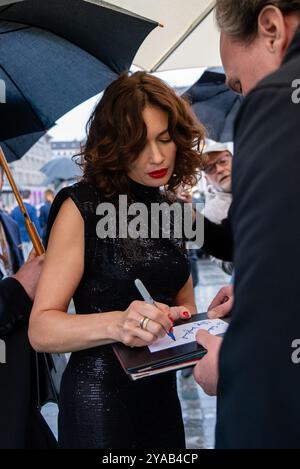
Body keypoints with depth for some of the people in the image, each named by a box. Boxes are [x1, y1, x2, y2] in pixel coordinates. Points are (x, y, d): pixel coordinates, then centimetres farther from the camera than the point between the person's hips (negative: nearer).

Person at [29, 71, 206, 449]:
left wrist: (193, 320, -6)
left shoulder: (173, 208, 5)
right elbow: (41, 330, -18)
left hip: (162, 390, 6)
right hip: (99, 394, -6)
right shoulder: (83, 208, -13)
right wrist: (116, 324, -35)